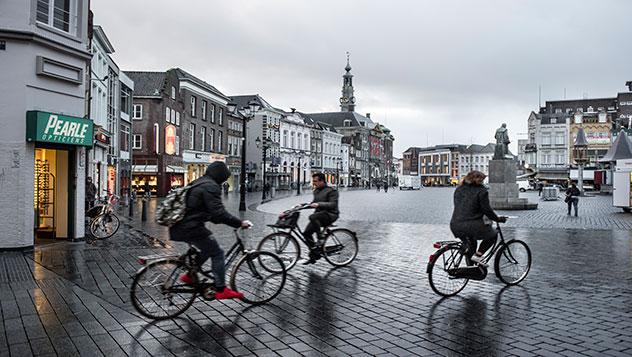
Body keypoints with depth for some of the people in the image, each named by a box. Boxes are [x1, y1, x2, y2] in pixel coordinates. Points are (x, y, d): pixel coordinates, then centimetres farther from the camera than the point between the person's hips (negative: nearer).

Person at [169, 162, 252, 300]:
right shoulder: (210, 186, -13)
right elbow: (218, 212, -23)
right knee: (217, 253, -2)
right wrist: (239, 223, -20)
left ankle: (190, 275, 26)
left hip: (179, 227, 10)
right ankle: (221, 290, -1)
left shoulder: (198, 183, 19)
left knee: (209, 248, 23)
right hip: (191, 228, -10)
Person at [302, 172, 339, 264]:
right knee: (307, 233, -4)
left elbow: (333, 204, -22)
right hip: (319, 215, 8)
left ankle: (320, 240, -21)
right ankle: (313, 256, 8)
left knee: (313, 217, -34)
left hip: (330, 215, -8)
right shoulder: (316, 191, 15)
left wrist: (319, 204, -32)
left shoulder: (332, 191, -10)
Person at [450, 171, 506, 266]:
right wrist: (498, 219, 9)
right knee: (492, 235, 19)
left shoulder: (458, 189, 18)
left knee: (471, 244, 31)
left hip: (455, 225, 7)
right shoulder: (481, 191, -2)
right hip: (472, 225, -7)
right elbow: (486, 209, -5)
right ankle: (477, 255, 2)